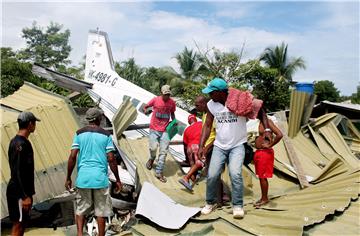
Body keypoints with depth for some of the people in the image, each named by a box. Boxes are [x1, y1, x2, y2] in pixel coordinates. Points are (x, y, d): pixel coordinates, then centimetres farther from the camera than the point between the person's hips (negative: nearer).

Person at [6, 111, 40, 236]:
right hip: (19, 192, -10)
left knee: (22, 223, 16)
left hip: (17, 190, 10)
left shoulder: (15, 141, 12)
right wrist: (25, 196, -22)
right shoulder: (21, 144, -19)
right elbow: (18, 172, -23)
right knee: (18, 225, -2)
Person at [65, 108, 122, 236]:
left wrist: (68, 178, 7)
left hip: (83, 177, 2)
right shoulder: (106, 135, -1)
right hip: (100, 178, -1)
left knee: (81, 209, 15)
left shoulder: (79, 133, 3)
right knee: (101, 210, 10)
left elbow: (72, 157, -2)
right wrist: (118, 180, 3)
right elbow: (111, 159, -5)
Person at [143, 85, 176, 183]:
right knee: (153, 148, -10)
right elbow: (146, 106, 7)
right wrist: (145, 110, -15)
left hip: (165, 130, 2)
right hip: (154, 129, -1)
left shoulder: (172, 103, -1)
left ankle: (159, 172, 8)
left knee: (163, 152, -2)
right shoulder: (155, 100, -7)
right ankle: (152, 158, 28)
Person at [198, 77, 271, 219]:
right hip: (219, 146, 3)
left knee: (235, 173, -20)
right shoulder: (211, 105, -5)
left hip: (237, 145, -3)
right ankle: (210, 203, 21)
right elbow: (207, 126, 2)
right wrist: (201, 146, -5)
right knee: (212, 175, -2)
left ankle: (237, 206, -2)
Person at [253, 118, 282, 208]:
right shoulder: (258, 122, 10)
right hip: (258, 152, 8)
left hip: (265, 152, -8)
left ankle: (265, 199, 14)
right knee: (260, 177, 15)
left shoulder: (268, 122, -14)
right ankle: (263, 197, 26)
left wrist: (269, 145, -18)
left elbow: (279, 135, -25)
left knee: (262, 177, 0)